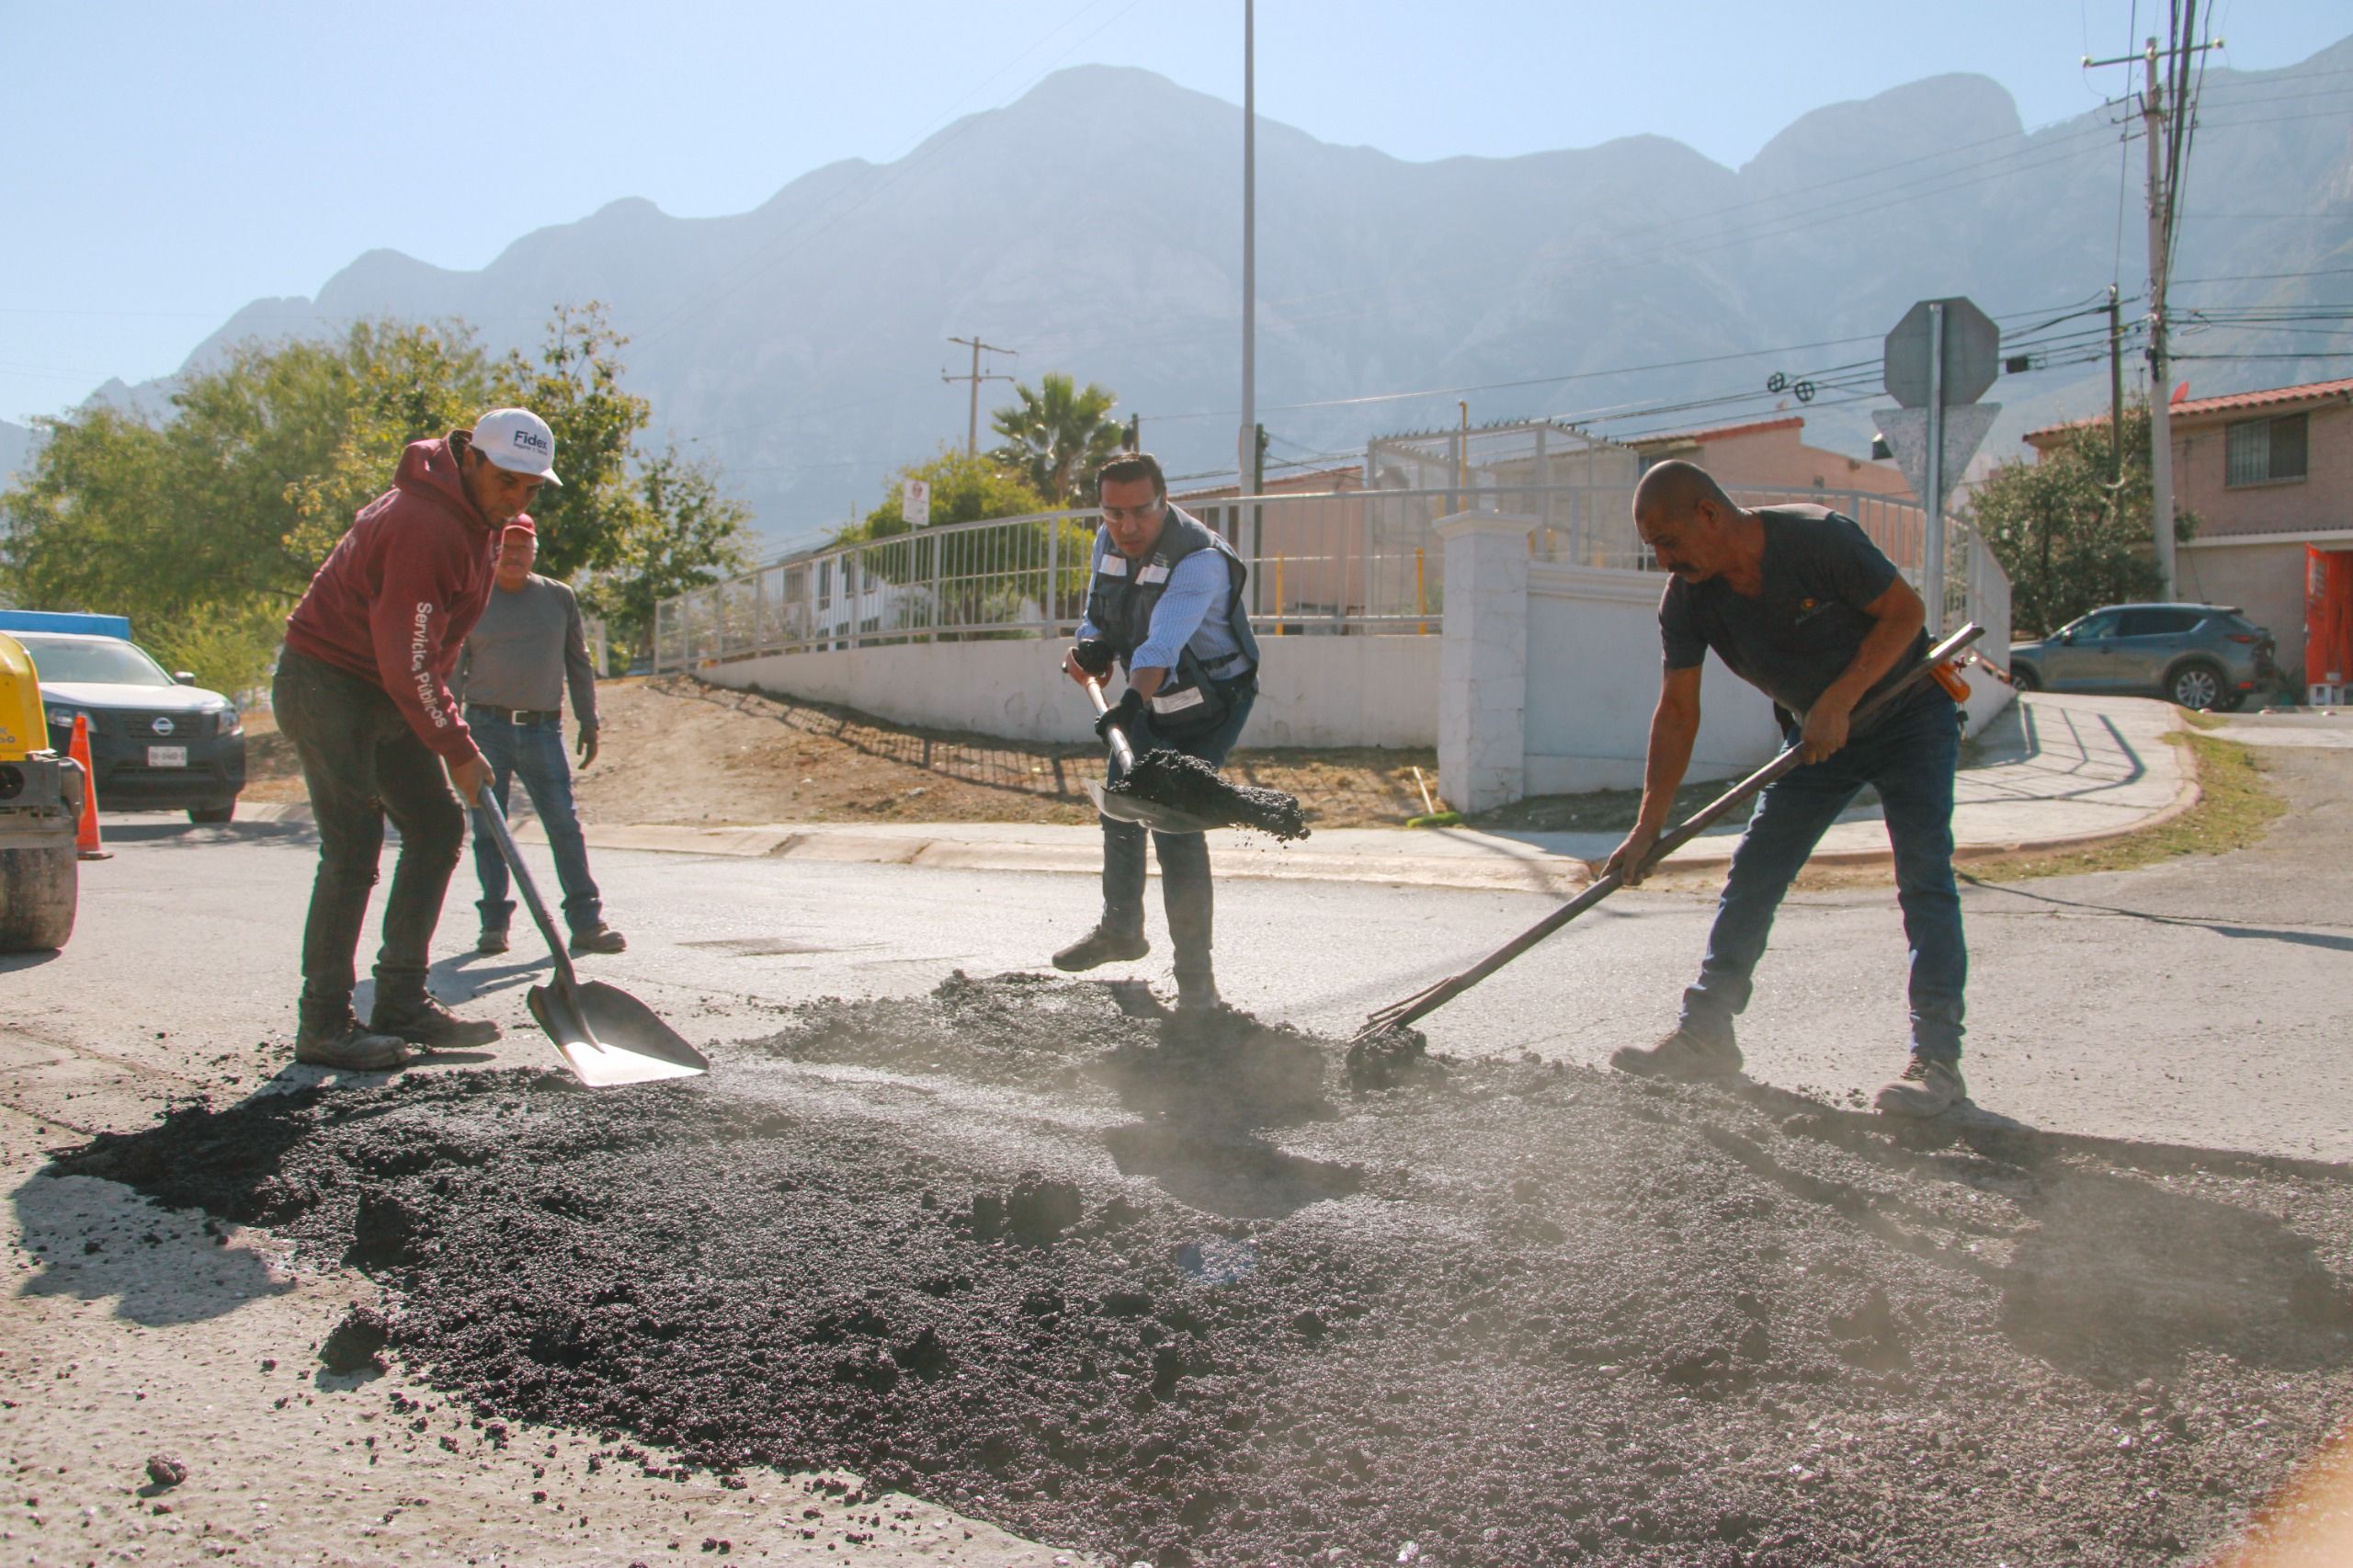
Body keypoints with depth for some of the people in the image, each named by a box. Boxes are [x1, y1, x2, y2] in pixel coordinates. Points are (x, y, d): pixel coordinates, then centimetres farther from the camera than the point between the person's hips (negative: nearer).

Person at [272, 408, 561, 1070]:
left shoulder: (472, 517, 7)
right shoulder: (424, 525, -25)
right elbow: (408, 665, -25)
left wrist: (448, 727, 15)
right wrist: (459, 749, -18)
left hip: (385, 694, 10)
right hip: (326, 686, -10)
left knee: (438, 827, 7)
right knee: (353, 848, -13)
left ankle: (402, 1002, 12)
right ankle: (323, 1027, -6)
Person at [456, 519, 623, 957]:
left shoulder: (559, 598, 10)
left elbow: (579, 663, 15)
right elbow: (453, 668, 9)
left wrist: (588, 722, 12)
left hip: (543, 728, 1)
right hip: (486, 727, 0)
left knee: (565, 825, -4)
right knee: (488, 830, 1)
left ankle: (587, 921, 0)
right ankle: (494, 923, 10)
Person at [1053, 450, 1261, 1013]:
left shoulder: (1200, 558, -30)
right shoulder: (1108, 541, -5)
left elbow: (1162, 645, -44)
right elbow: (1098, 613, 9)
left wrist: (1131, 703, -58)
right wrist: (1091, 646, -13)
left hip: (1211, 703, -8)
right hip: (1149, 700, 8)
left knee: (1175, 827, -18)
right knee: (1120, 809, 18)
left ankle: (1195, 973, -9)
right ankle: (1121, 930, 41)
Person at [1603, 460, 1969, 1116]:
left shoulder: (1818, 538, -28)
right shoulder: (1686, 600, -13)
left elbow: (1905, 611, -21)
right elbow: (1678, 711, -11)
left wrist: (1838, 702, -28)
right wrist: (1647, 829, -15)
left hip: (1908, 712, -5)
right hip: (1818, 733, 5)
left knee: (1924, 877, -14)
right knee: (1753, 872, 1)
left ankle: (1937, 1057, -11)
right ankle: (1706, 1035, 8)